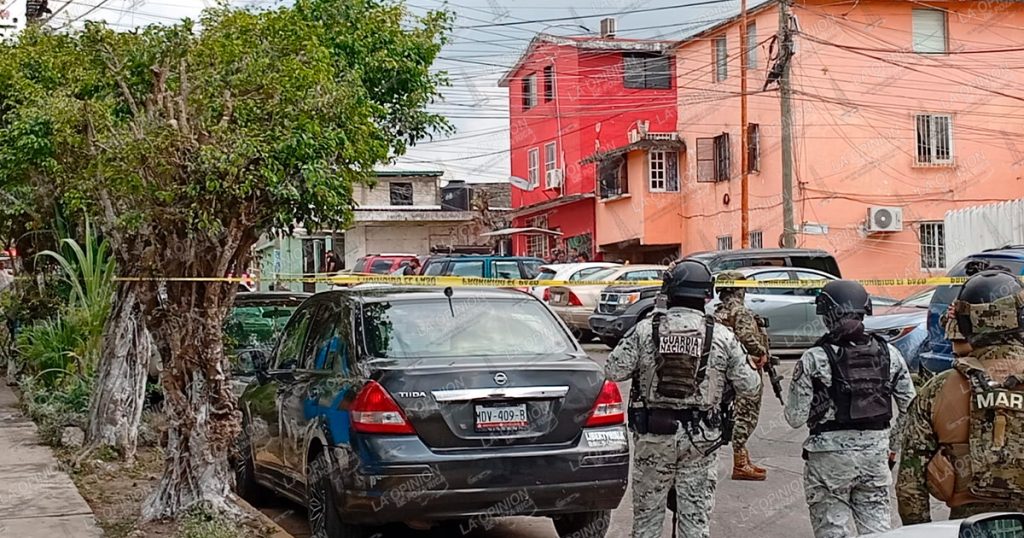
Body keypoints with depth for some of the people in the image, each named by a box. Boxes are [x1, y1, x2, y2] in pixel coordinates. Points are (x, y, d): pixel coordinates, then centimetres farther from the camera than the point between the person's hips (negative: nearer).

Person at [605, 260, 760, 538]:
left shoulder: (645, 330, -7)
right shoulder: (721, 336, -5)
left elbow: (614, 370, -8)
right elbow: (749, 385, -2)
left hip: (653, 433, 0)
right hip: (700, 437, 0)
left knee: (647, 513, 14)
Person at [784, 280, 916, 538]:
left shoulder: (814, 359, -11)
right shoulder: (888, 354, 0)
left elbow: (796, 418, -9)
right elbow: (910, 408, 3)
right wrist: (893, 446, 15)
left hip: (830, 458, -3)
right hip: (876, 452, 3)